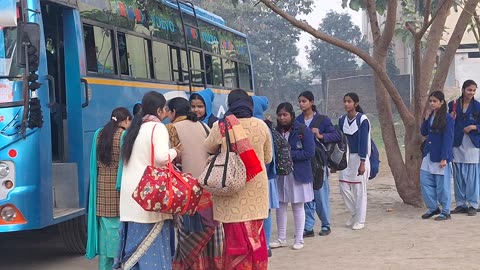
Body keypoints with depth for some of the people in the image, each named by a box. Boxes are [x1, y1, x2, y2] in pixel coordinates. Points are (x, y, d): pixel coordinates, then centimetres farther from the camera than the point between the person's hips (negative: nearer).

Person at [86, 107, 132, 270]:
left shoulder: (99, 134, 7)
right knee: (121, 227, 0)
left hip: (101, 187, 5)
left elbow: (95, 162, 11)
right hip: (119, 187, -5)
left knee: (105, 227, 10)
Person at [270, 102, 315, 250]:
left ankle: (299, 239, 19)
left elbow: (310, 152, -15)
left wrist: (289, 154, -19)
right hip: (280, 173, 4)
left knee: (298, 206, 9)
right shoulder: (276, 130, 1)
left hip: (298, 174, -4)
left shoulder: (303, 130, -11)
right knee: (280, 205, 9)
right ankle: (281, 238, 21)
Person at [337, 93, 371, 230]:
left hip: (359, 157, -6)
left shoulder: (362, 120, -10)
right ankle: (354, 214, 25)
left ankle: (360, 220, 9)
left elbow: (363, 142, -14)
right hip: (345, 157, 6)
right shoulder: (342, 120, 6)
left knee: (359, 189, -1)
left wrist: (362, 163, -17)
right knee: (344, 188, 5)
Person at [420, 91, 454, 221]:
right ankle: (433, 208, 21)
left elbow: (448, 139, -13)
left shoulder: (447, 118, -11)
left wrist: (444, 158, -17)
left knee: (442, 185, 1)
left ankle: (445, 212, 13)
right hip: (428, 155, 7)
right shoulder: (430, 116, 9)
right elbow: (424, 132, 13)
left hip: (440, 156, -7)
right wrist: (426, 118, 0)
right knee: (425, 182, 7)